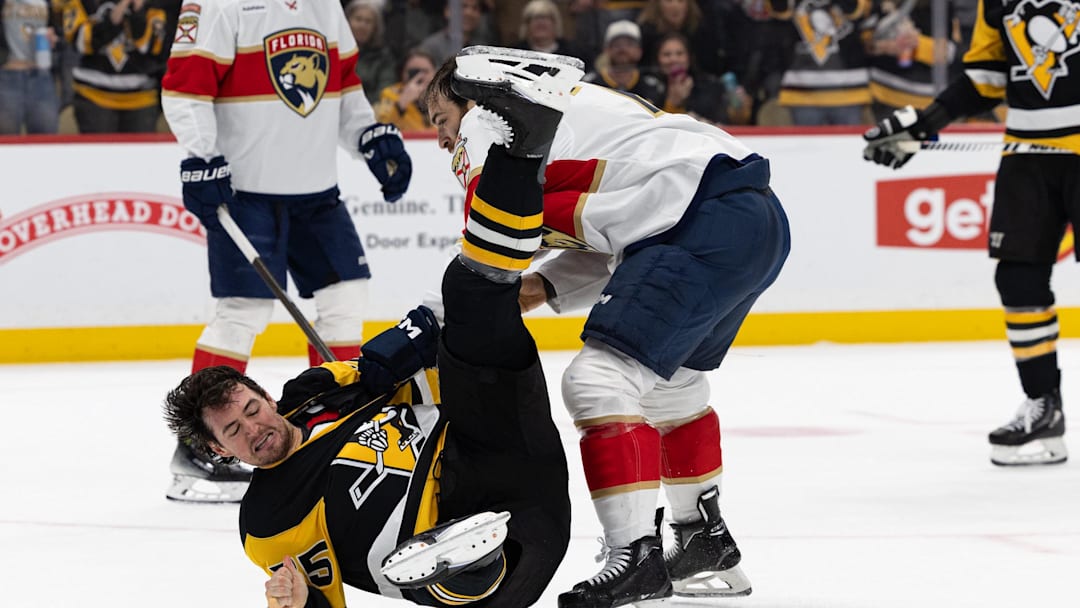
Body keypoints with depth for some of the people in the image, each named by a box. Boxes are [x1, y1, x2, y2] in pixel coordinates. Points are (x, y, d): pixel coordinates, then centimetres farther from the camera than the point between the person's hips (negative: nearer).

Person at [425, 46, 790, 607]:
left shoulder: (489, 122, 2)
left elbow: (486, 252, -6)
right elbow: (614, 245, 28)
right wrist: (546, 287, 16)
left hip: (709, 220, -10)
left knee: (598, 380, -13)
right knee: (669, 379, 28)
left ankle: (637, 554, -18)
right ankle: (707, 547, 40)